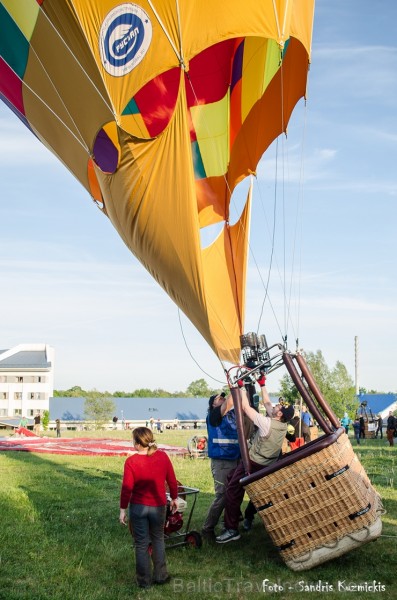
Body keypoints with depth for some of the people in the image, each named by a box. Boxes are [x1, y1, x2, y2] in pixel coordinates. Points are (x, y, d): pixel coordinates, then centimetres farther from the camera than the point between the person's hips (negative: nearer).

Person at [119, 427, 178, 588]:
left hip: (138, 507, -2)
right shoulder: (162, 457, -8)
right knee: (158, 540, 21)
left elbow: (127, 488, -13)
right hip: (158, 506, 2)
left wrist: (123, 509, -3)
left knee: (141, 544, 11)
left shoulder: (131, 461, -15)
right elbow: (172, 481, -1)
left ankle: (144, 580, 18)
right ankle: (160, 575, 24)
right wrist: (174, 498, 14)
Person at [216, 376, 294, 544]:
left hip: (252, 463, -8)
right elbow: (266, 403, 12)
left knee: (232, 490, -8)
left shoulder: (266, 423, -22)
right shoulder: (283, 424, -1)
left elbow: (245, 407, -18)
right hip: (267, 465, 8)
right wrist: (262, 385, 14)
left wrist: (242, 387, -11)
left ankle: (231, 529, -11)